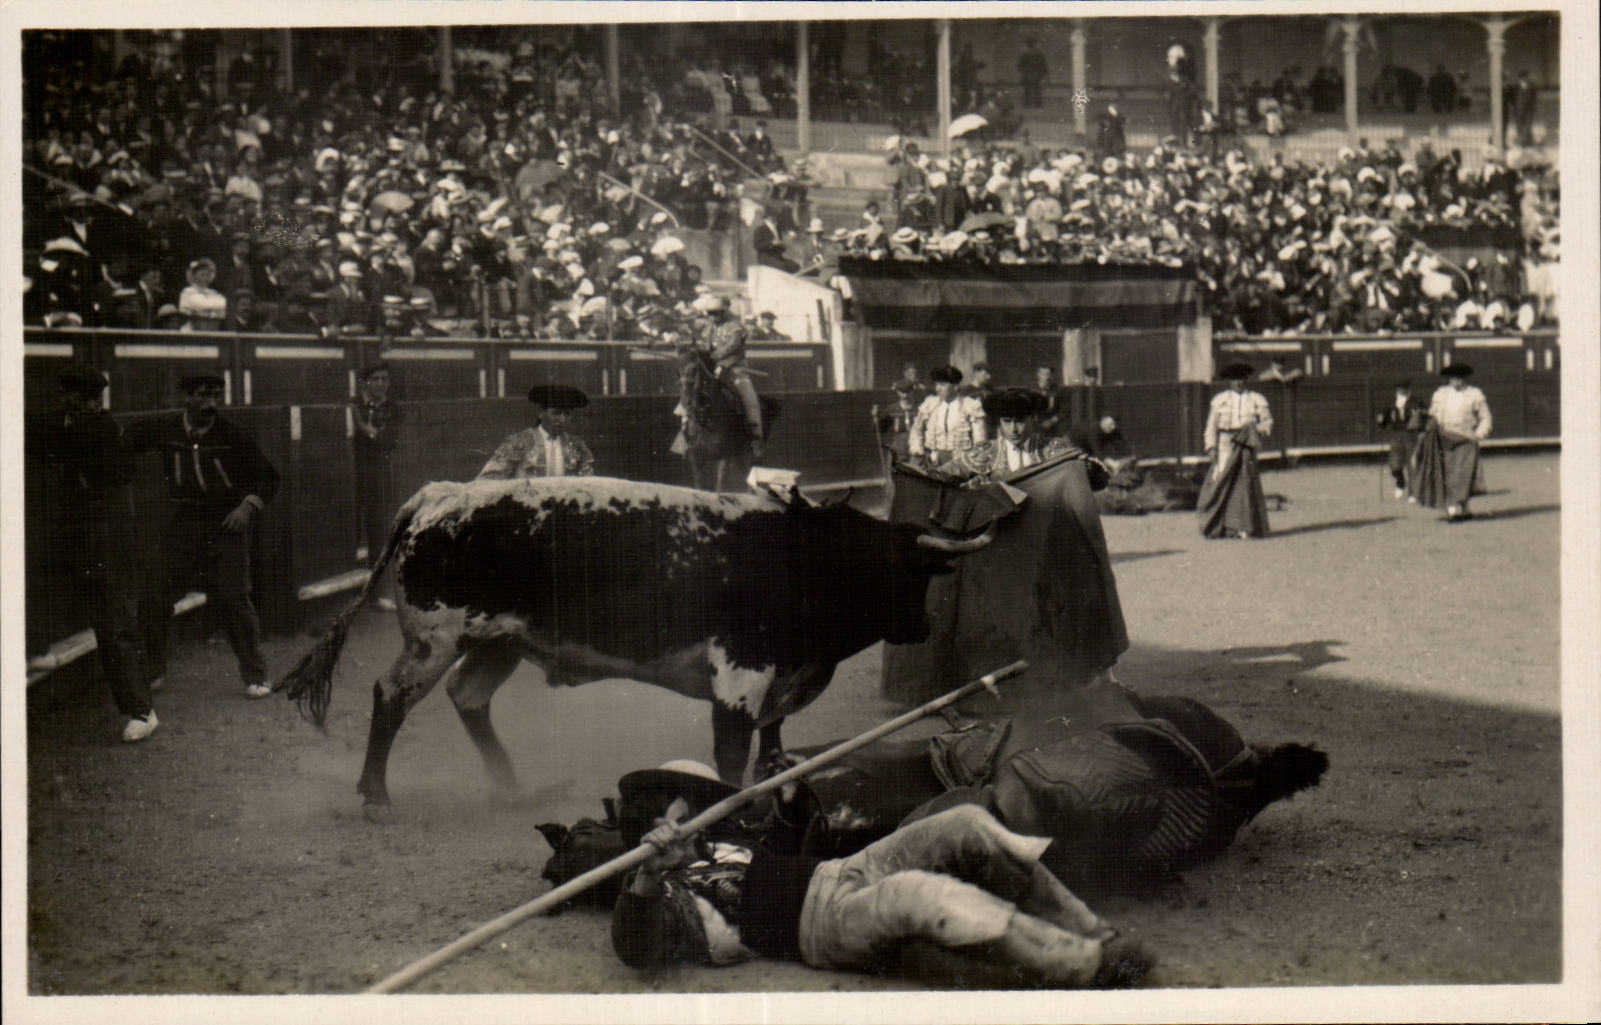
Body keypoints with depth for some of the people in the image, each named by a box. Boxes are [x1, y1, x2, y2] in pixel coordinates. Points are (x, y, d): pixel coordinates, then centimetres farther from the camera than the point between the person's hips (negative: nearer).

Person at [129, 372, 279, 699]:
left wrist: (248, 506, -12)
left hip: (227, 525, -3)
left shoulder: (232, 435, -6)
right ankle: (150, 671, 20)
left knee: (233, 598, -8)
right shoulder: (163, 429, 0)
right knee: (155, 596, 2)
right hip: (183, 525, 3)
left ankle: (255, 676, 5)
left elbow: (267, 478, 2)